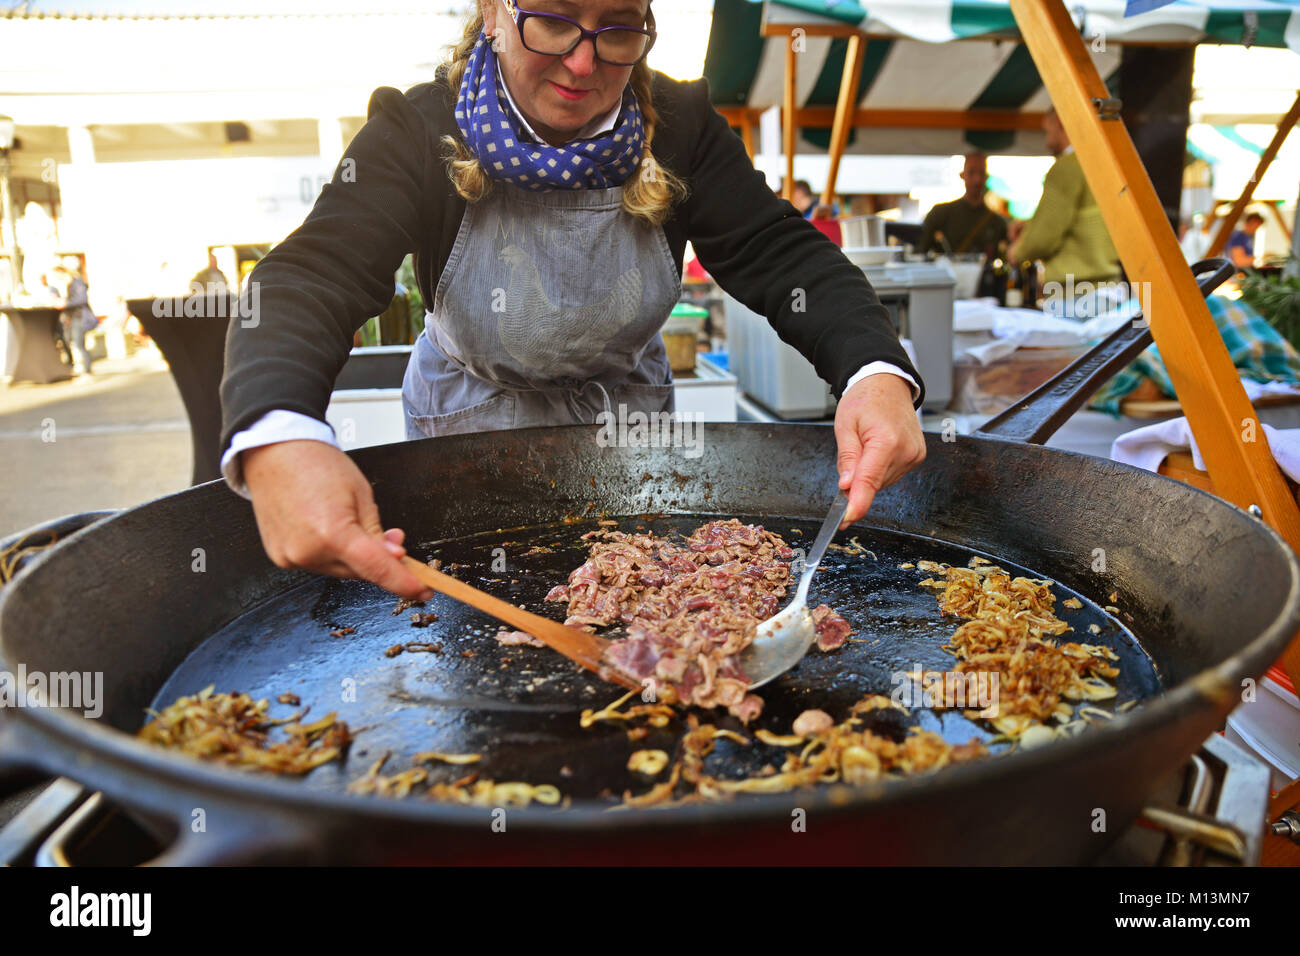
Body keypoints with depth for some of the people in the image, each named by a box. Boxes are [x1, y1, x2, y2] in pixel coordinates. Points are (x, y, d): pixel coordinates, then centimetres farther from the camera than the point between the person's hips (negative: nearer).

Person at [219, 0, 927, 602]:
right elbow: (311, 278, -36)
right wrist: (274, 437, -59)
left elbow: (783, 254, -23)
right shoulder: (418, 131, -23)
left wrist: (878, 371, -44)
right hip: (471, 428, -1)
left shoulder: (680, 126, -16)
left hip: (628, 417, 2)